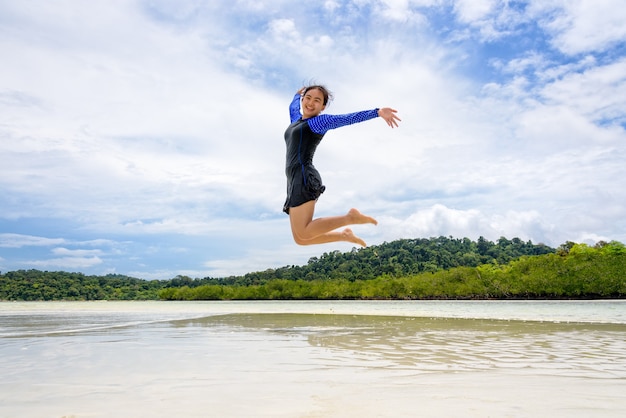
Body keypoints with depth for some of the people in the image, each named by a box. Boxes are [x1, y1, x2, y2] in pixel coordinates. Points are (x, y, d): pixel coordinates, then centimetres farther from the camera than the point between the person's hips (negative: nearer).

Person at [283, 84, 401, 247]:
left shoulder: (320, 121, 3)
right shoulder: (297, 118, 25)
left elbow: (348, 118, -11)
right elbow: (293, 105, 49)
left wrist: (378, 112, -23)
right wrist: (298, 94, 67)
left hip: (304, 177, -8)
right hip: (295, 180, 8)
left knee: (303, 234, -22)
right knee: (301, 238, 2)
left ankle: (350, 217, -11)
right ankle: (344, 235, 13)